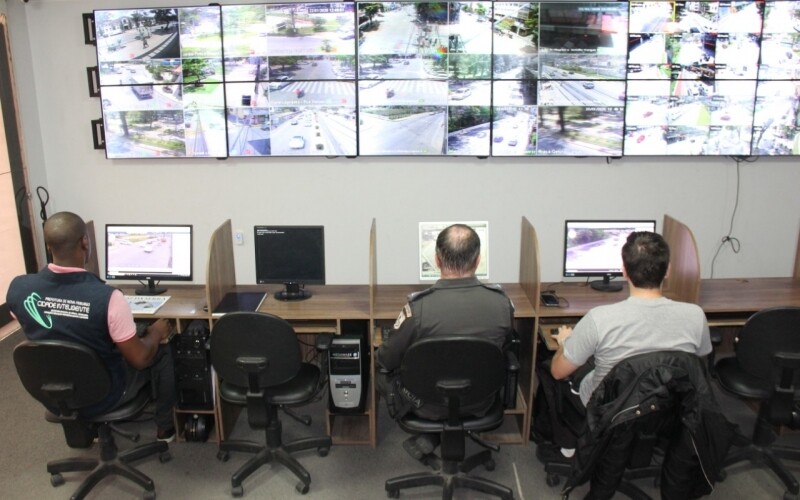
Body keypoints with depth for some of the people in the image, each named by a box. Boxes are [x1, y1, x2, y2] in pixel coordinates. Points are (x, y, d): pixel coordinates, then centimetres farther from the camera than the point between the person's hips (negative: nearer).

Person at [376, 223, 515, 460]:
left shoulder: (418, 307, -29)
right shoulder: (502, 302, -19)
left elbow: (387, 361, -13)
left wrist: (380, 355, 10)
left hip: (429, 406, -3)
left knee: (382, 368, 24)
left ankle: (429, 436, 22)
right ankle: (441, 436, 26)